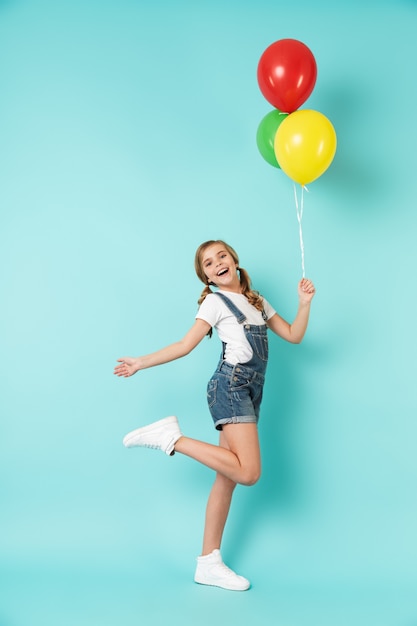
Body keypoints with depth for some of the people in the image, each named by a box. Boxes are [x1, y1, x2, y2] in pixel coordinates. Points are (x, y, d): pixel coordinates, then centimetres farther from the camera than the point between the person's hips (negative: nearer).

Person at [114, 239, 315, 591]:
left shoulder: (257, 301, 21)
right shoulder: (215, 301, 2)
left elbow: (294, 336, 18)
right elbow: (185, 346, -4)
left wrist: (305, 303, 5)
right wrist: (140, 363, -10)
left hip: (250, 392, 7)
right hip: (231, 386, -6)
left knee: (228, 477, 4)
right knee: (248, 472, -22)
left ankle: (208, 563, 8)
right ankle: (171, 437, -13)